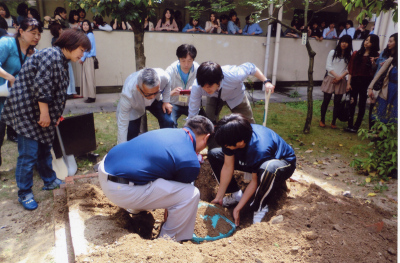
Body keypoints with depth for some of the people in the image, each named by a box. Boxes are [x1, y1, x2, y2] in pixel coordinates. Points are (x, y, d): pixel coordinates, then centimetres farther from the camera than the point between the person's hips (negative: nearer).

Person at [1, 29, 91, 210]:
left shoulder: (62, 60, 13)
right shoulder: (52, 56, -18)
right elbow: (40, 86, -24)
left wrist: (55, 115, 18)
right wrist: (45, 113, -19)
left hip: (41, 111, 10)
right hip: (26, 109, -10)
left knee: (44, 148, 19)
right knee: (28, 153, -3)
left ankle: (50, 181, 33)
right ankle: (24, 194, 11)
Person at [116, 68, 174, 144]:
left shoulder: (164, 77, -39)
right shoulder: (127, 94, -44)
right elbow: (122, 126, -35)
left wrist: (166, 101, -10)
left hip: (155, 101, 3)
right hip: (134, 108, -2)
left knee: (168, 122, -15)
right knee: (131, 135, -13)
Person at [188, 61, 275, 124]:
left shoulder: (232, 75, -44)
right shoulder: (196, 87, -38)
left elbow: (250, 67, -22)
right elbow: (192, 114, -28)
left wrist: (266, 81, -27)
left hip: (236, 96, 0)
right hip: (214, 97, 1)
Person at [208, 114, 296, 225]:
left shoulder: (259, 149, -41)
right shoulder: (232, 137, -24)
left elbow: (255, 182, -28)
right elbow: (227, 167, -15)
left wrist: (237, 209, -21)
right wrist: (218, 198, -10)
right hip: (251, 161, 7)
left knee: (268, 169, -46)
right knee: (214, 154, -5)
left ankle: (260, 207, -18)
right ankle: (236, 194, 1)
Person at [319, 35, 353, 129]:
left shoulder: (349, 56, 5)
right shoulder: (333, 52, 0)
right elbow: (328, 67, -5)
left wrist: (340, 77, -14)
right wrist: (336, 75, -14)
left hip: (341, 81, 2)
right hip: (330, 79, -1)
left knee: (337, 102, 5)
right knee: (326, 100, 2)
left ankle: (333, 122, 15)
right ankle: (322, 120, 15)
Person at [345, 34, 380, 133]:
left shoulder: (376, 56, 3)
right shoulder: (356, 54, 8)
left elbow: (374, 72, -1)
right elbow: (350, 70, 4)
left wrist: (373, 63, -18)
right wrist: (348, 83, -2)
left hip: (366, 83, -1)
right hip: (355, 81, 2)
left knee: (362, 105, 4)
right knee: (352, 103, 3)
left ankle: (356, 126, 11)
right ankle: (350, 125, 11)